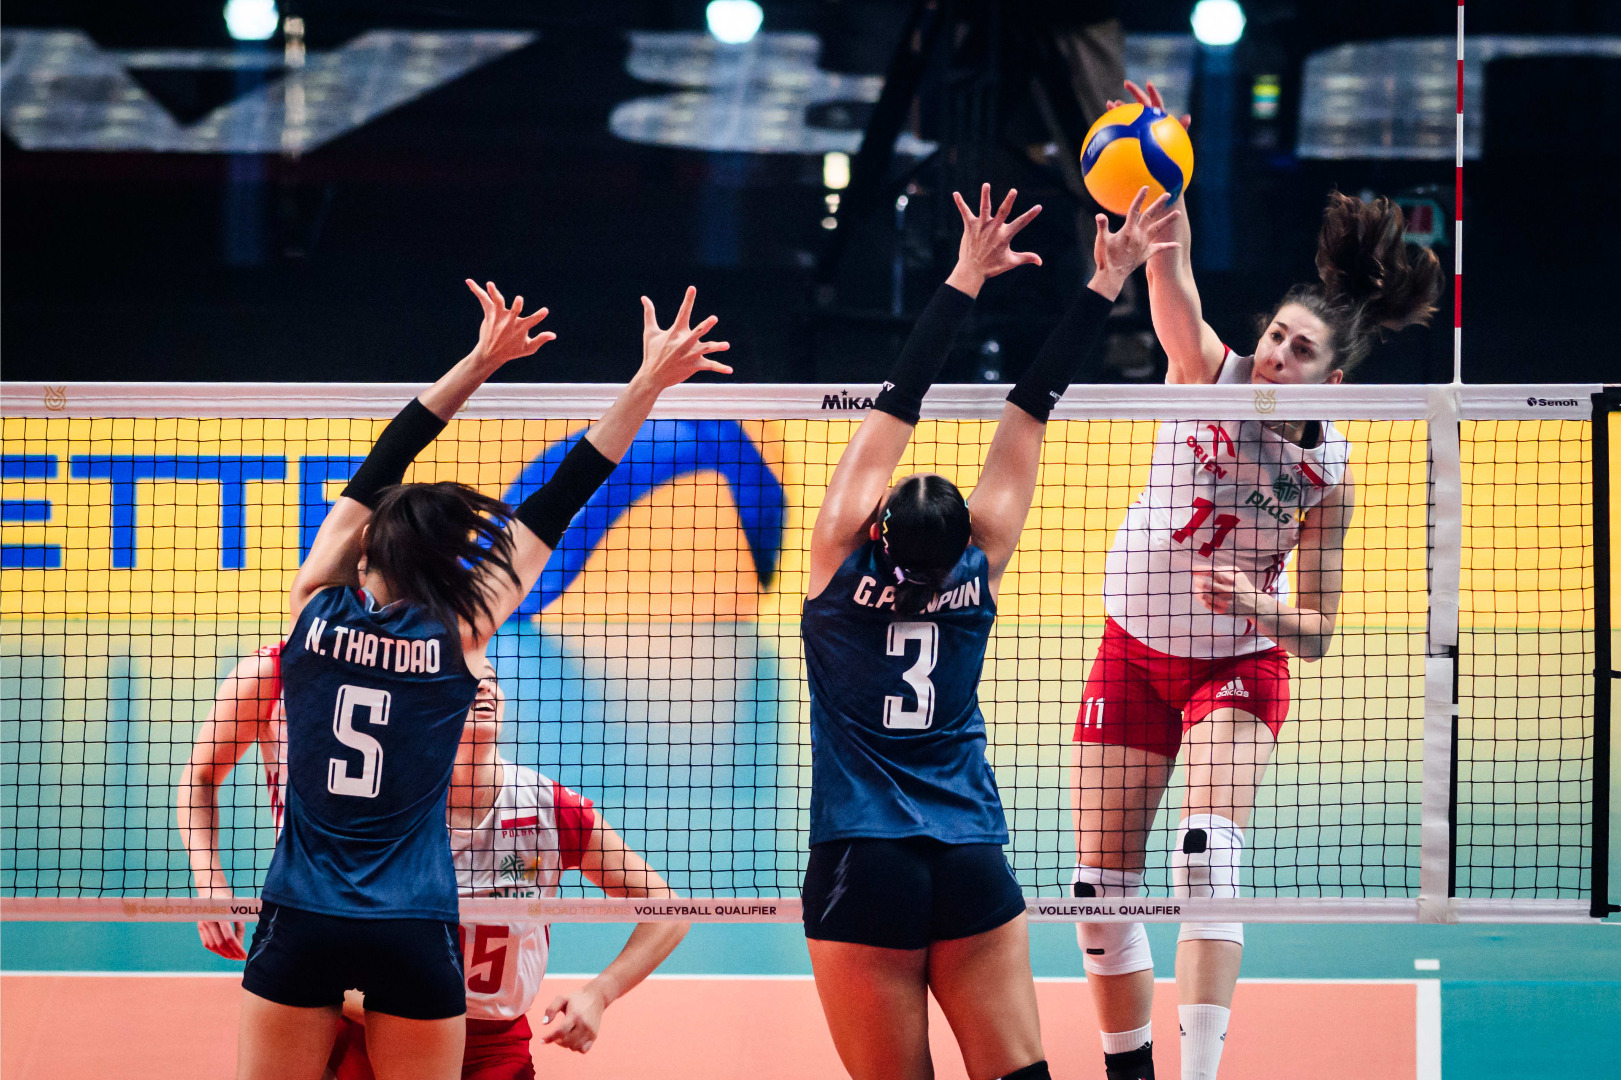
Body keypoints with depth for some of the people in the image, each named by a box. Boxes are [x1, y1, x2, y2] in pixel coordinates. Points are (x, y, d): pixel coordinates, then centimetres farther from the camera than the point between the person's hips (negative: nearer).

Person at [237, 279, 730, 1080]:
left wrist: (481, 362, 15)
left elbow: (375, 473, 11)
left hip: (300, 924, 1)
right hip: (414, 934, -1)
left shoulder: (316, 608, 1)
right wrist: (647, 385, 2)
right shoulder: (458, 636, -3)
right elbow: (554, 508, -1)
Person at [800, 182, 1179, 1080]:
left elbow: (895, 404, -2)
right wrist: (1104, 286, 13)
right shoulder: (981, 564, 1)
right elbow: (1031, 406, 6)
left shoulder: (843, 560, -4)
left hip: (862, 873, -3)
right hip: (973, 870, 3)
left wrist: (965, 280, 1)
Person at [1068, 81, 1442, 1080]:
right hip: (1134, 653, 3)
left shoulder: (1330, 472, -14)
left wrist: (1257, 605, -30)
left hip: (1239, 667, -3)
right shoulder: (1211, 374, -11)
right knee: (1101, 886, 1)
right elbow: (1173, 269, -29)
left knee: (1210, 851, -27)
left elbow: (1316, 633, -10)